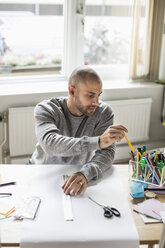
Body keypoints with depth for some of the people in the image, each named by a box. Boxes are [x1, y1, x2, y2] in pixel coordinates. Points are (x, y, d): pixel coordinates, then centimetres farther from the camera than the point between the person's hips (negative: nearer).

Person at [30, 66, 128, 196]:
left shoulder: (103, 112, -11)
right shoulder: (45, 109, -18)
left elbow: (107, 151, -21)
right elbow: (50, 144, -37)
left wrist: (86, 173, -43)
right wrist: (98, 141, -47)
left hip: (78, 171, 2)